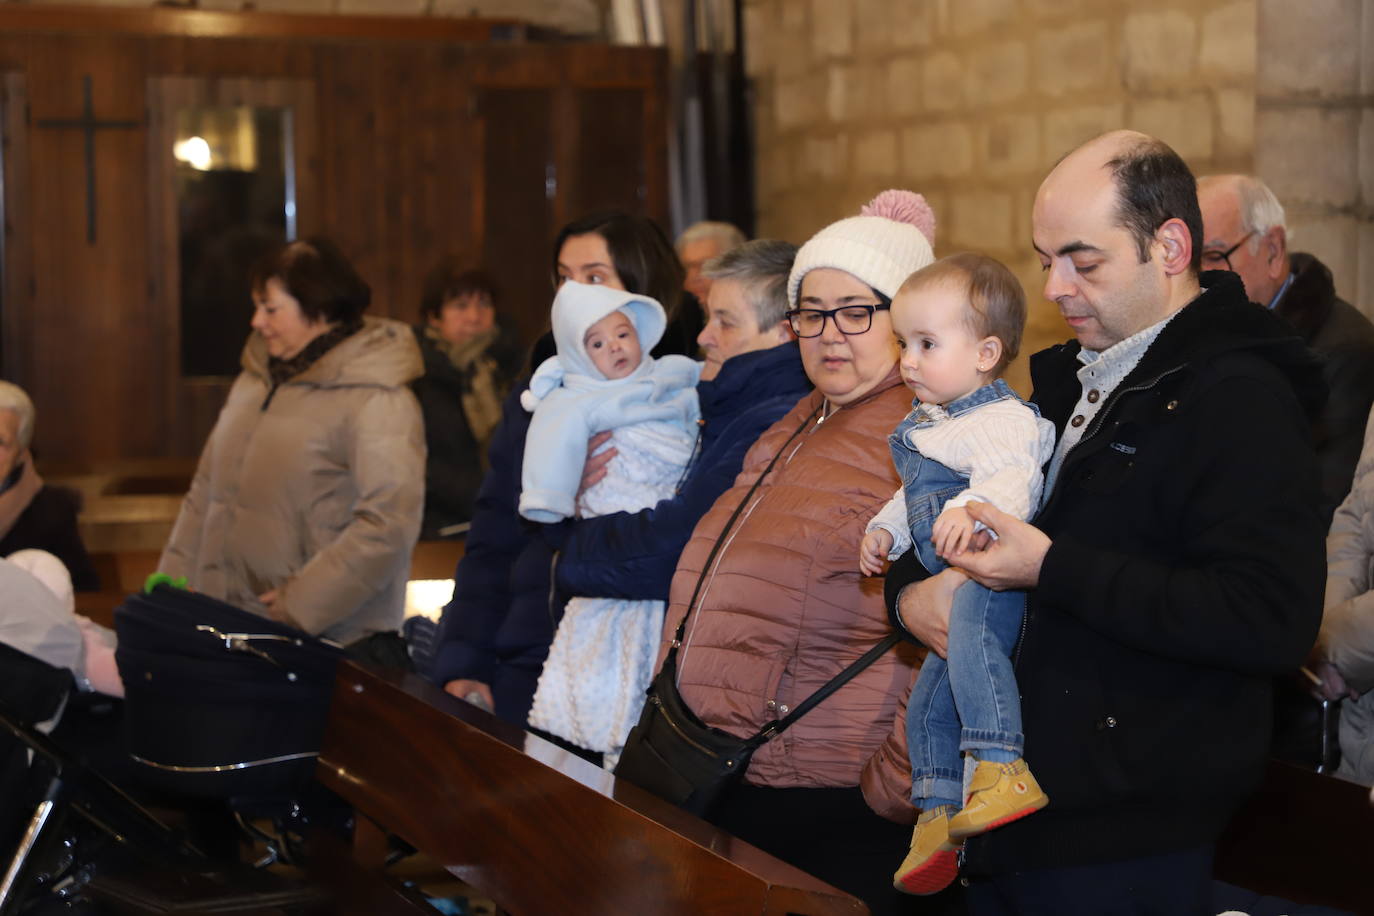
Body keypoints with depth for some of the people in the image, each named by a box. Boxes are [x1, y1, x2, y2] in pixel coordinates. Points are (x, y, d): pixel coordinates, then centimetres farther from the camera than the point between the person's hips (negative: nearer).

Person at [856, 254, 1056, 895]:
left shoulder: (1001, 420, -16)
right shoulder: (926, 423, 16)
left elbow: (1012, 480, -35)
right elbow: (915, 498, 31)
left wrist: (975, 510, -53)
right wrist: (885, 530, 16)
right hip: (951, 590, 11)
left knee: (971, 626, -40)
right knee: (928, 704, 14)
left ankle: (1002, 768, -47)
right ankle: (936, 819, 24)